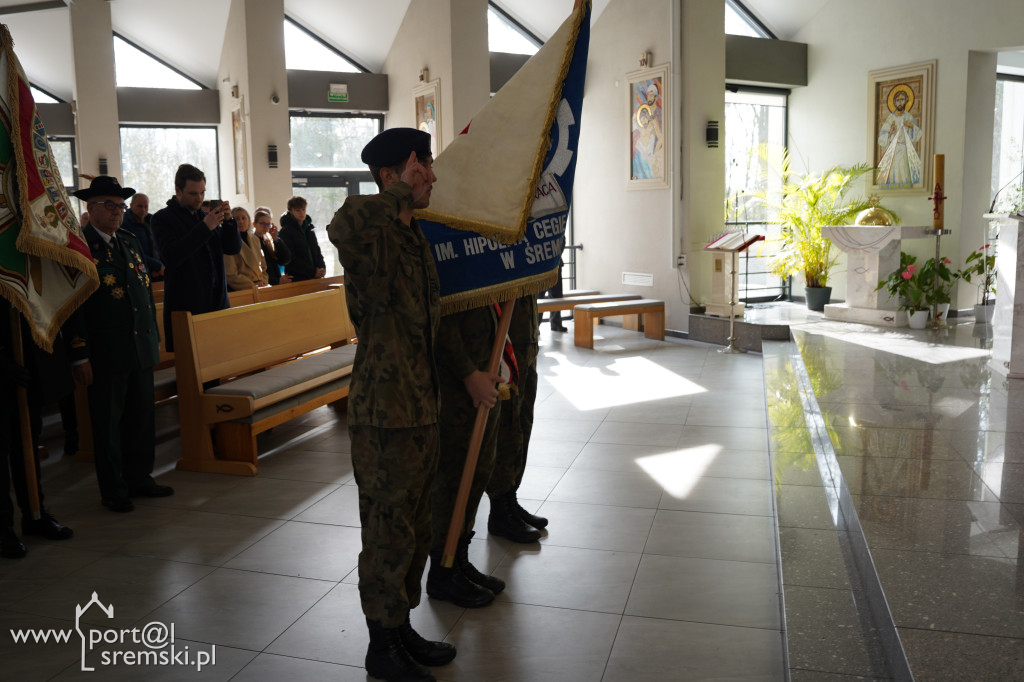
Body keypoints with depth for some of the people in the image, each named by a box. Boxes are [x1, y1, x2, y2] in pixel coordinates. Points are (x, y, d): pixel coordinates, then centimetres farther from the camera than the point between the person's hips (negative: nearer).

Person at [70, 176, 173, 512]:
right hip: (105, 353, -6)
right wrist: (80, 355, -15)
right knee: (108, 423, 6)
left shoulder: (130, 241, 13)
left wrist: (155, 335, 16)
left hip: (141, 347, 7)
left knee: (142, 416, 13)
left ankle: (139, 478, 27)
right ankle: (113, 490, 18)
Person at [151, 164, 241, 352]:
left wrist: (228, 220, -7)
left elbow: (234, 248, 11)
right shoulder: (163, 218, -2)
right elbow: (173, 256, -17)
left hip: (217, 300, 5)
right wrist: (205, 227, -21)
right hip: (186, 305, -5)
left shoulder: (204, 216, 15)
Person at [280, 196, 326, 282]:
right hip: (297, 278, -5)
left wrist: (322, 267, -1)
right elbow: (291, 259, -11)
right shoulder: (286, 231, -4)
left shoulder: (309, 228, 15)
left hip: (315, 278, 6)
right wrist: (313, 272, -15)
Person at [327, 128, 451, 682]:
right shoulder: (372, 240, -17)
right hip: (384, 413, -9)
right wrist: (402, 190, -28)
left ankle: (403, 630, 37)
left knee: (416, 526, 19)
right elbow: (344, 226, -43)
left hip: (421, 407, 9)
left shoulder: (415, 236, 12)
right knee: (388, 531, 5)